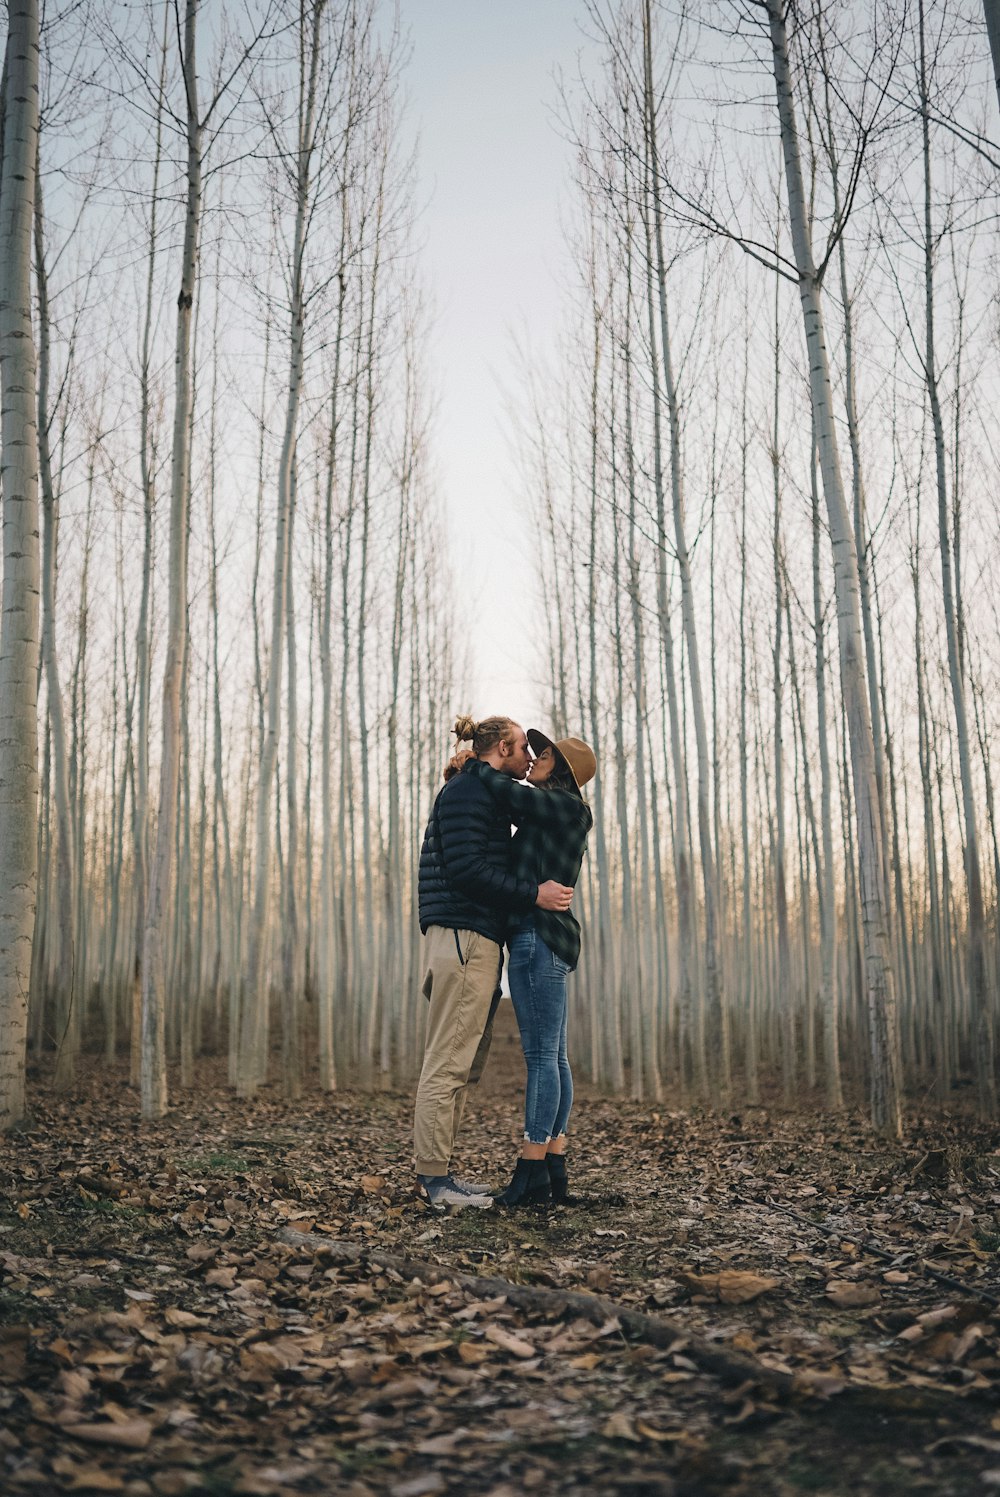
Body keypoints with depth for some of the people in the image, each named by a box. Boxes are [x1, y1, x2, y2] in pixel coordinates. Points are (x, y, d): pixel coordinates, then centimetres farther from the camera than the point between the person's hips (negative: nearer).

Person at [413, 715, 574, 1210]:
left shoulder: (482, 793, 24)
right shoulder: (468, 792, -8)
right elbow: (465, 869, -18)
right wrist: (533, 894, -16)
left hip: (478, 941, 11)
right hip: (463, 938, -11)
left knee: (462, 1066, 11)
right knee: (448, 1063, -8)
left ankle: (435, 1173, 15)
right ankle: (434, 1177, -5)